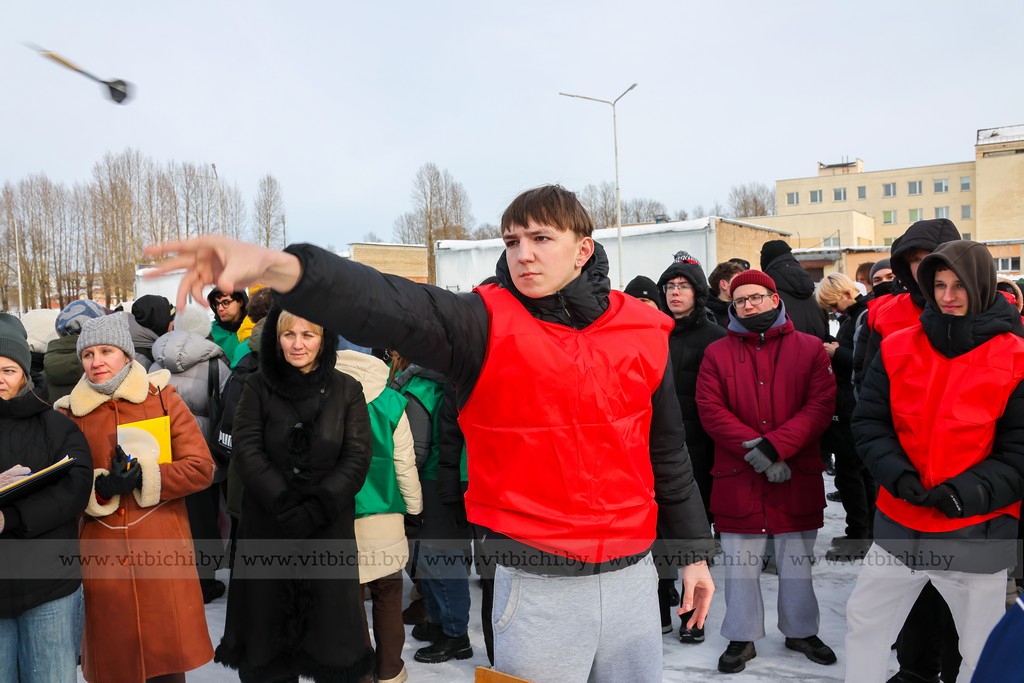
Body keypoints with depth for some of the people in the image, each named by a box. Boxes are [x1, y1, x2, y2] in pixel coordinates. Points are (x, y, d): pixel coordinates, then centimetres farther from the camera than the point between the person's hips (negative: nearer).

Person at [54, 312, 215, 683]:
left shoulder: (163, 398, 1)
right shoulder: (68, 412, 6)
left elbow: (201, 468, -4)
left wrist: (145, 477, -17)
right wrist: (100, 488, -14)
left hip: (162, 554, -1)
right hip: (102, 557, 1)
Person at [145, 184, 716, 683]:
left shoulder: (645, 331, 0)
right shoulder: (487, 325, -11)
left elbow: (669, 452, 10)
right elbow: (390, 306, -30)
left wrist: (695, 551, 14)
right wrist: (281, 268, -47)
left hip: (633, 577, 4)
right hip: (538, 585, -3)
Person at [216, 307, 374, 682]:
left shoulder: (347, 390, 1)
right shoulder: (258, 386, 2)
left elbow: (357, 457, -5)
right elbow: (247, 450, -6)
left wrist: (316, 508, -15)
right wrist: (284, 504, -16)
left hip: (330, 524, -1)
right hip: (267, 521, 1)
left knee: (329, 614, 4)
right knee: (268, 610, 9)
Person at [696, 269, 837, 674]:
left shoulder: (810, 349, 3)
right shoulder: (717, 353, 3)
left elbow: (821, 405, -7)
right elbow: (711, 411, -6)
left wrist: (774, 446, -19)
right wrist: (754, 451, -18)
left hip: (798, 477, 1)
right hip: (737, 478, 0)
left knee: (797, 564, 15)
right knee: (740, 566, 8)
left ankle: (800, 631, 35)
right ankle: (742, 638, 24)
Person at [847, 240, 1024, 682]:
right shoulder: (898, 349, -1)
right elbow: (868, 421, 0)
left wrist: (969, 492, -21)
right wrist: (897, 475, -15)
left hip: (977, 532, -2)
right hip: (899, 523, 3)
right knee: (864, 623, 16)